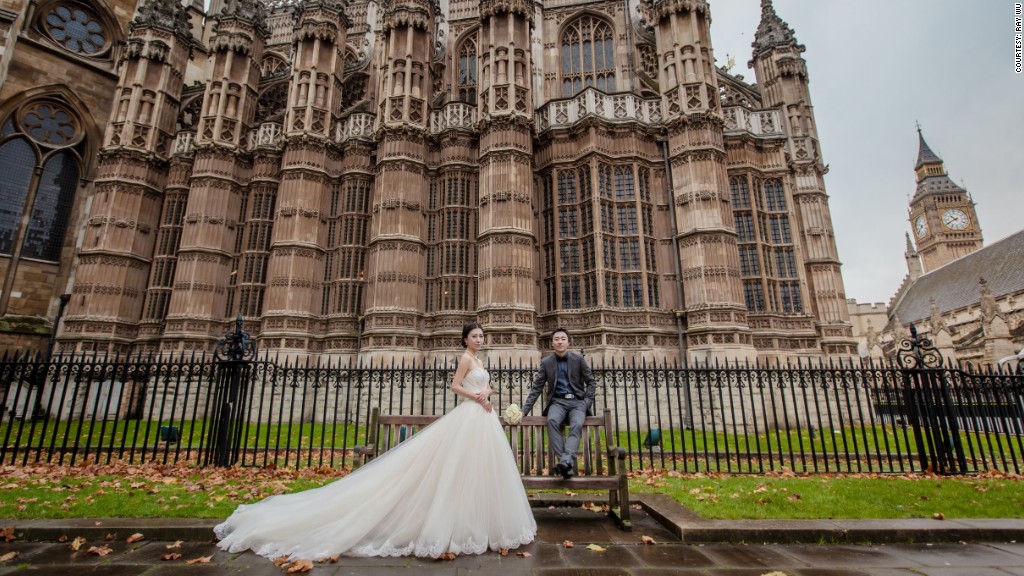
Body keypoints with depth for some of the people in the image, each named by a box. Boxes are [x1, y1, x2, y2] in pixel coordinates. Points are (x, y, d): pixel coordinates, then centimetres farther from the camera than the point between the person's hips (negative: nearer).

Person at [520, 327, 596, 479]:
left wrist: (586, 403, -6)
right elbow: (536, 388, 6)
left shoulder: (578, 359, 3)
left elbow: (591, 382, 8)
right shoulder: (546, 362, 5)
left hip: (577, 401, 0)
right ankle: (567, 464, -34)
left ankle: (566, 461, -46)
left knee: (577, 425, -32)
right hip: (557, 401, 0)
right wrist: (524, 410, -2)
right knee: (552, 421, -33)